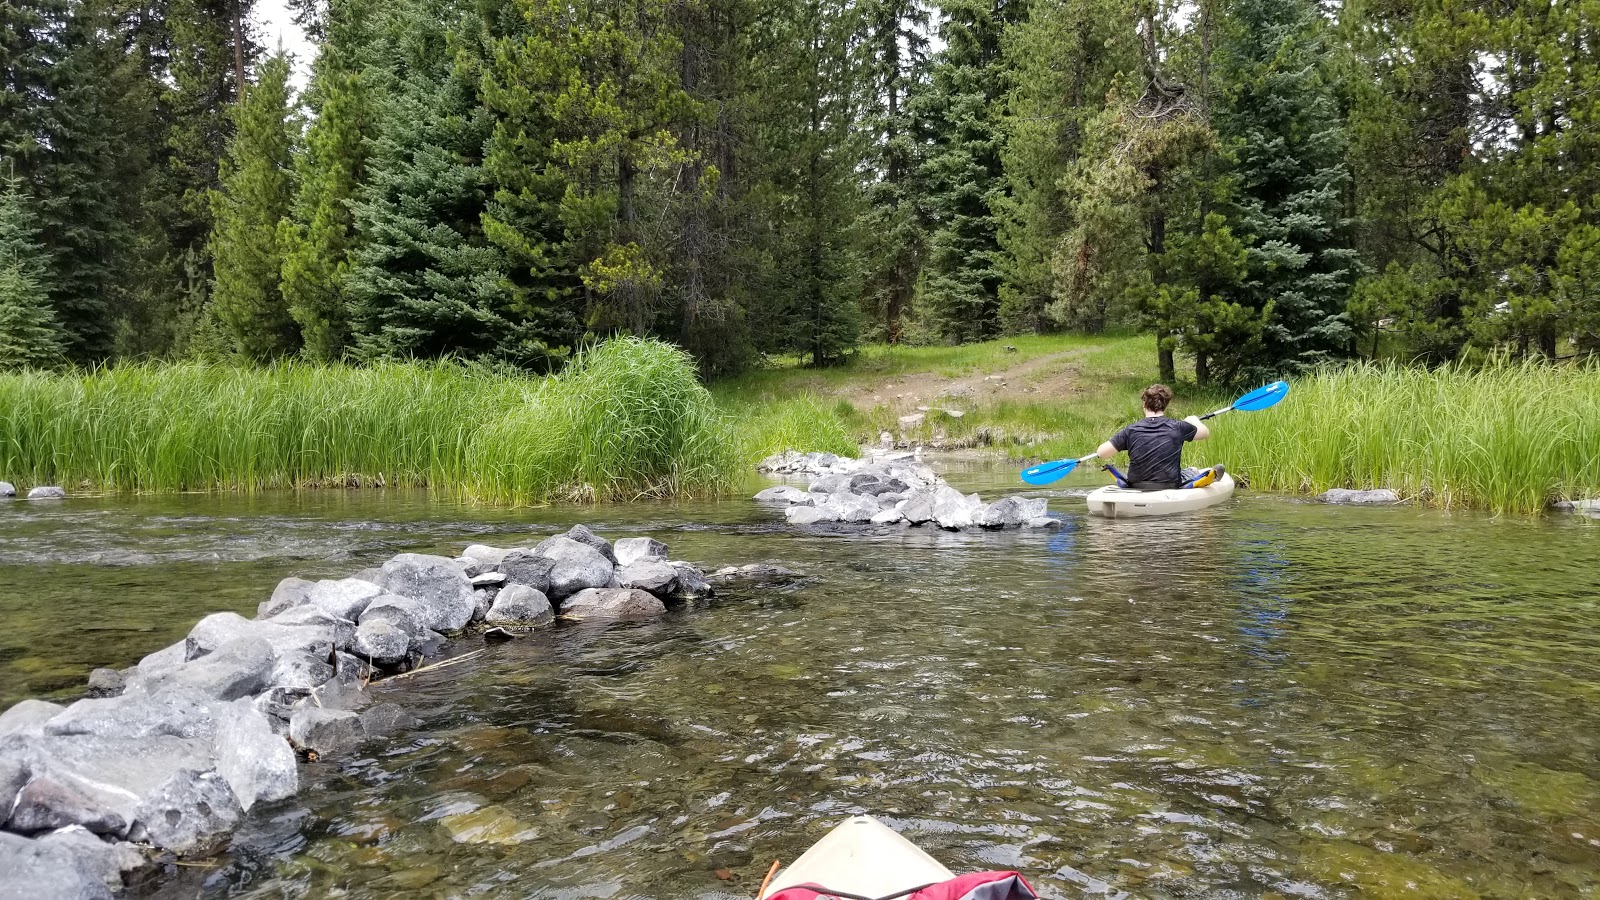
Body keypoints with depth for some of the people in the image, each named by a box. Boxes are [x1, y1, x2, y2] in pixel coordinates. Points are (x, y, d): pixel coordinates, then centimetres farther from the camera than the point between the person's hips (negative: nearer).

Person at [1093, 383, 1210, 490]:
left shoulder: (1131, 431, -6)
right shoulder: (1177, 427, -7)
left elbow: (1101, 453, -5)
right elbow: (1205, 432, 12)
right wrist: (1194, 420, 35)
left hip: (1136, 489, 2)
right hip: (1170, 489, -2)